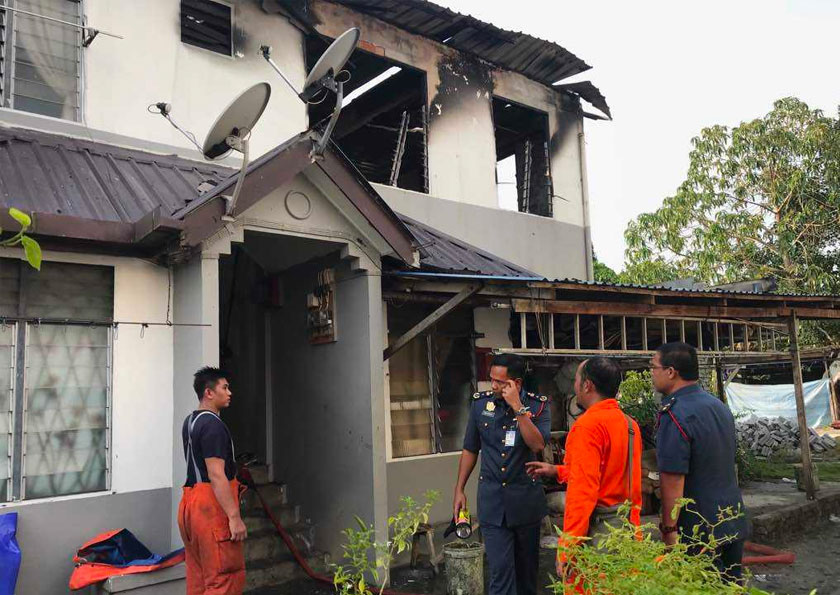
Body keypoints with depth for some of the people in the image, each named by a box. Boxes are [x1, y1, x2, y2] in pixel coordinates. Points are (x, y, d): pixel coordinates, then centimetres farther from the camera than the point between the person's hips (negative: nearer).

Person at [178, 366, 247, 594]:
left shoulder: (190, 421, 15)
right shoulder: (213, 425, -15)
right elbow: (216, 475, -22)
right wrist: (234, 516, -22)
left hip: (190, 503, 10)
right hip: (211, 506, -10)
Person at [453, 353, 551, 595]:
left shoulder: (538, 405, -5)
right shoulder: (480, 403, 1)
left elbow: (538, 445, -20)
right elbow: (470, 449, 9)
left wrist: (518, 407, -22)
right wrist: (459, 489, 8)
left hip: (526, 498, 0)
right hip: (492, 500, 0)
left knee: (527, 566, 15)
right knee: (500, 569, -5)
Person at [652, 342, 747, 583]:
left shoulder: (675, 415, -22)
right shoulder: (719, 406, 7)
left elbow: (673, 480, -23)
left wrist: (669, 529, -16)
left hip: (699, 529, -8)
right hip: (735, 523, 8)